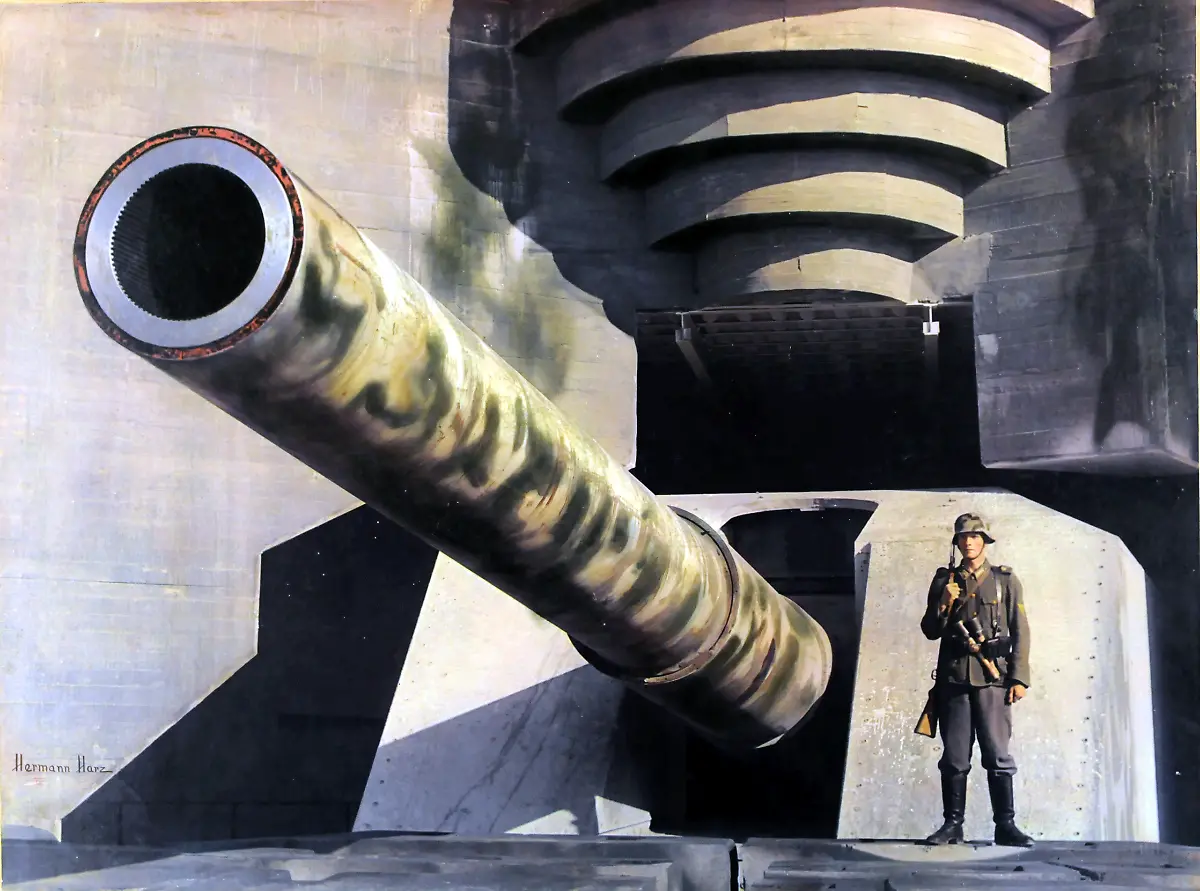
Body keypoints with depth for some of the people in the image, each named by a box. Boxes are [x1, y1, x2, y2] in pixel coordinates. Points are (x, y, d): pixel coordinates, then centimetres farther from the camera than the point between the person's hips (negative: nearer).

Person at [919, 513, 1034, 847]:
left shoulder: (1006, 580, 8)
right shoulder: (945, 581, 12)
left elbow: (1020, 631, 5)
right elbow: (931, 631, 11)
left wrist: (1019, 678, -3)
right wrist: (944, 604, -8)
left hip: (993, 678, -2)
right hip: (953, 678, 2)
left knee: (998, 755, -3)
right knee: (954, 756, 3)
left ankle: (1005, 825, 2)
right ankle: (952, 825, 8)